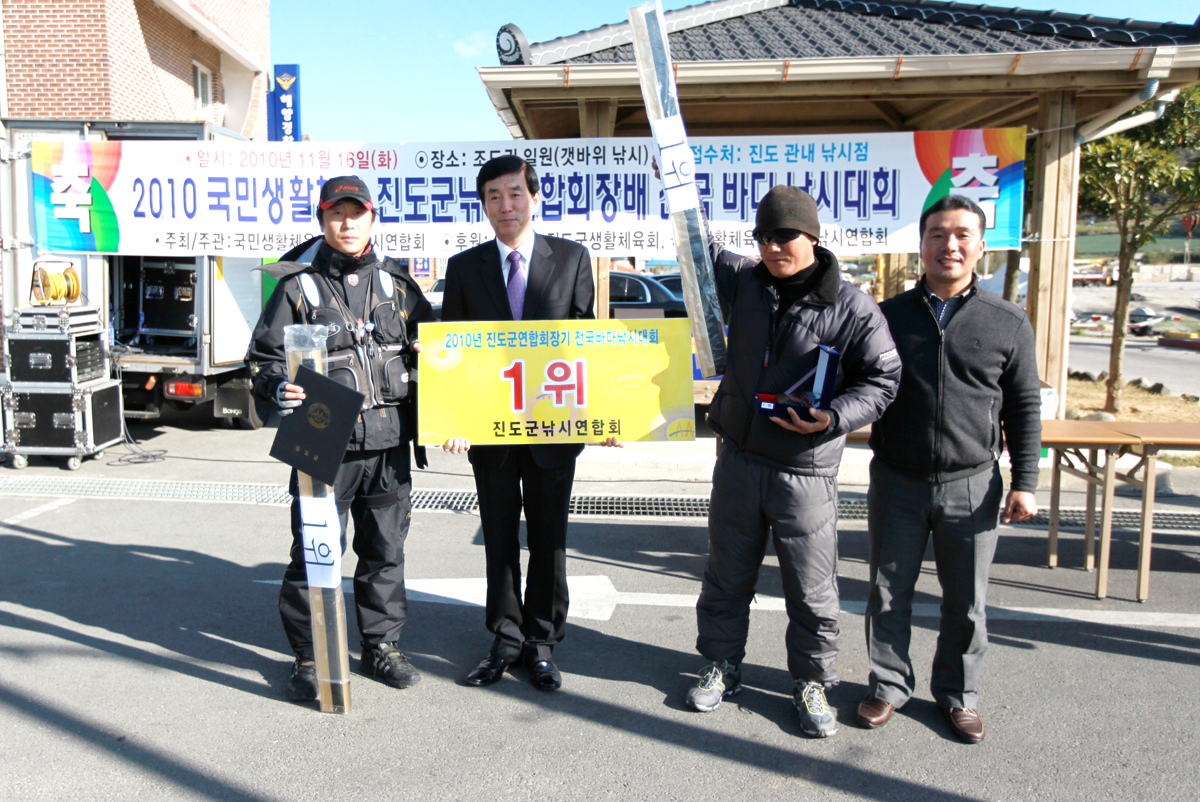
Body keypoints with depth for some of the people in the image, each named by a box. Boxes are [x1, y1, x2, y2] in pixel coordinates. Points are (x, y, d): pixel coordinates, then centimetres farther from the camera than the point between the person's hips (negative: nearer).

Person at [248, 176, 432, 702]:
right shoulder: (298, 285, 1)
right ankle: (309, 656, 18)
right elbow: (264, 356, 1)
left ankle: (381, 645, 28)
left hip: (389, 442, 4)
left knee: (386, 549, 12)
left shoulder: (396, 282, 12)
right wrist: (280, 387, -19)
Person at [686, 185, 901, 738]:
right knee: (727, 575, 17)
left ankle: (811, 682, 27)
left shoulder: (852, 306, -9)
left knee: (812, 589, 7)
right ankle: (722, 666, 35)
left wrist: (833, 418, -20)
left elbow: (882, 378, -5)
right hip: (738, 459, 4)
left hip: (806, 471, -3)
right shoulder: (741, 282, 3)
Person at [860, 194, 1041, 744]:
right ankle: (889, 686, 29)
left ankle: (958, 694, 31)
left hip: (972, 486, 0)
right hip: (896, 482, 0)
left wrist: (1024, 483, 1)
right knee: (888, 593, 10)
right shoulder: (888, 316, 3)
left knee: (966, 601, 10)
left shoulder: (1008, 323, 2)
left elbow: (1025, 408, 6)